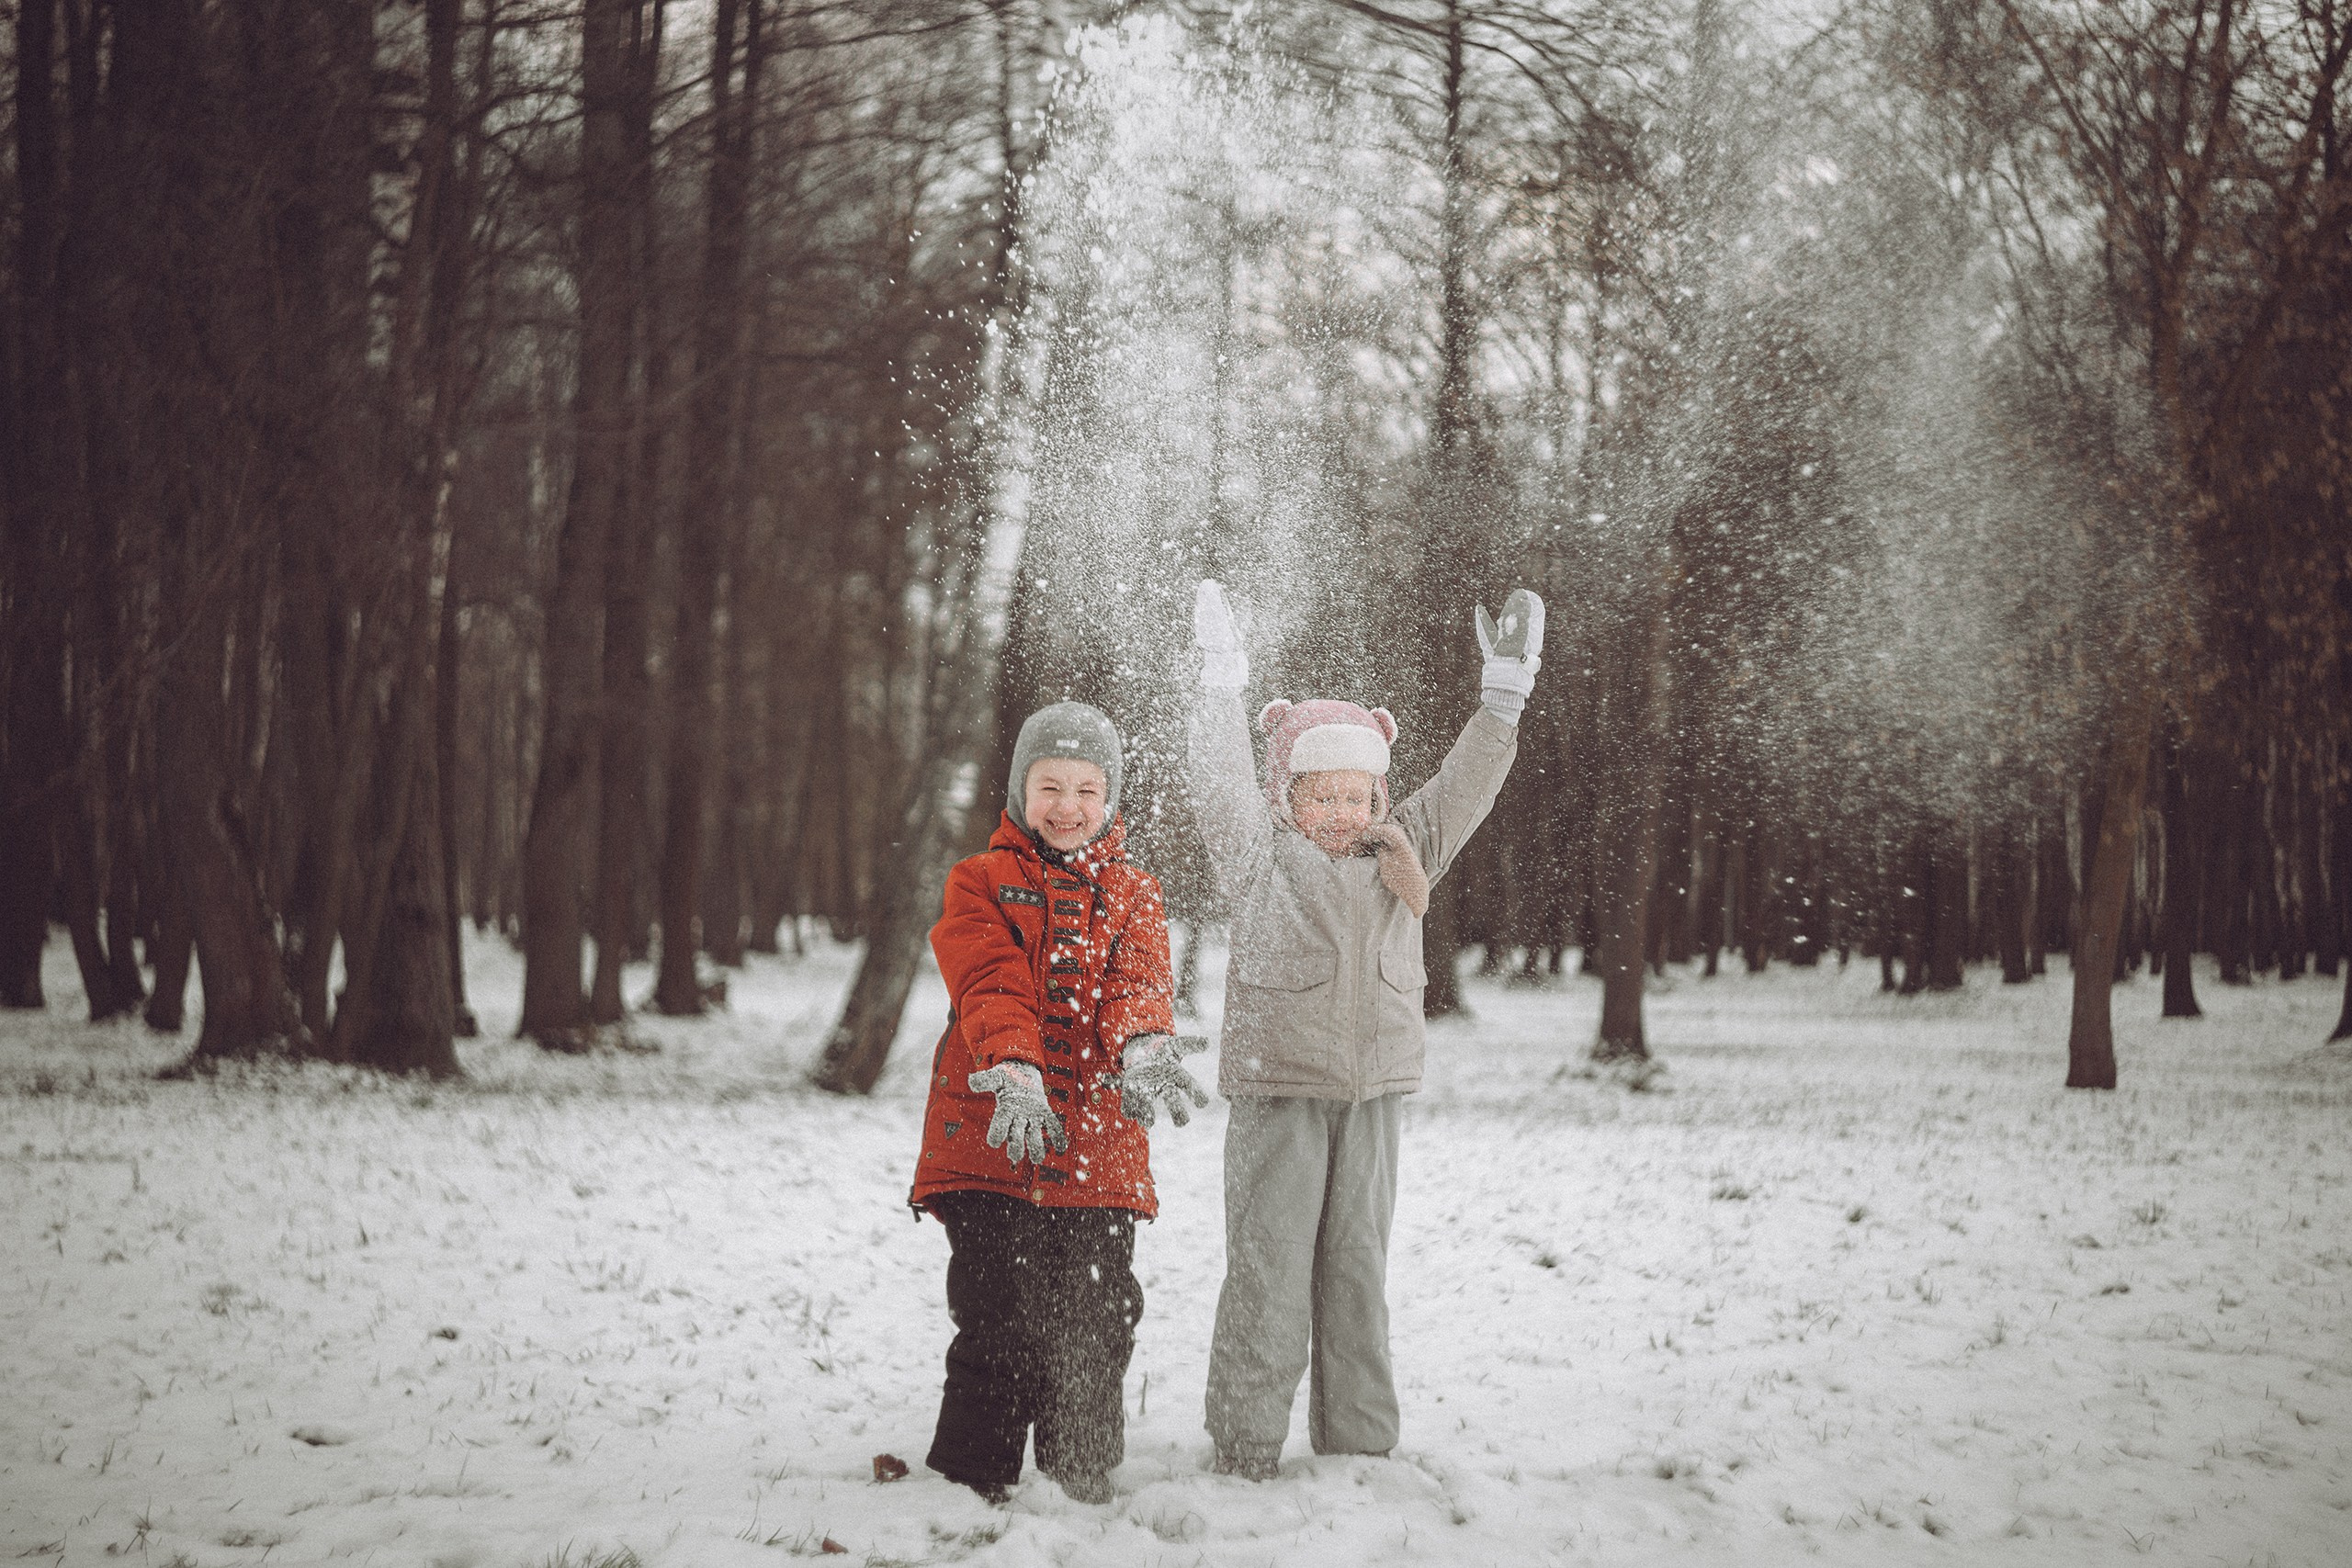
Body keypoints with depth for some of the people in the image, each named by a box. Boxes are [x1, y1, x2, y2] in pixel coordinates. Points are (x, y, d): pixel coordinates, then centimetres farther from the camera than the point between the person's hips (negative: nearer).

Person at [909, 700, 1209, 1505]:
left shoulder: (1132, 893, 14)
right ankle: (966, 1489, 8)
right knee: (995, 1327, -4)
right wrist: (1015, 1074, -30)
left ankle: (1083, 1490, 20)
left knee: (1095, 1331, 5)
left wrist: (1144, 1048, -28)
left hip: (1099, 1149, 3)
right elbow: (990, 986, -12)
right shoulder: (981, 882, 5)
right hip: (992, 1140, -3)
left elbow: (1138, 981, -5)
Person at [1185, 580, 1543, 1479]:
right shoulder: (1260, 859, 0)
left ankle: (1360, 1450, 17)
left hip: (1373, 1093, 4)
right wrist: (1222, 677, -16)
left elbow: (1460, 791, 12)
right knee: (1267, 1275, -3)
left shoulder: (1399, 860, 12)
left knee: (1357, 1271, 10)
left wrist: (1505, 691, 5)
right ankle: (1244, 1457, 2)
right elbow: (1219, 785, -11)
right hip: (1276, 1092, -4)